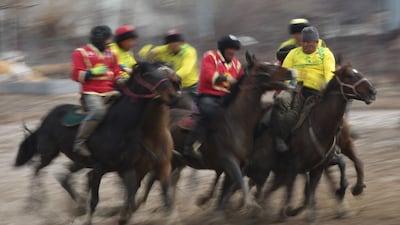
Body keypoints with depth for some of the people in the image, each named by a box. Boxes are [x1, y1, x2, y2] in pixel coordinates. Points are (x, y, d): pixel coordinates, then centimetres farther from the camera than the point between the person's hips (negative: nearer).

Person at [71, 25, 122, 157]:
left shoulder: (111, 54, 18)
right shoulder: (81, 53, 4)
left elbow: (116, 73, 21)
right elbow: (76, 75, -2)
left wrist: (120, 80, -2)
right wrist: (93, 72, -15)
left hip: (110, 92, 6)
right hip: (91, 93, -6)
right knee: (98, 110, -36)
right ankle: (79, 143, -28)